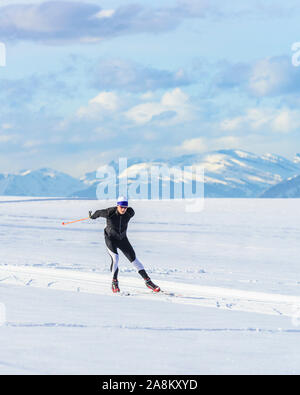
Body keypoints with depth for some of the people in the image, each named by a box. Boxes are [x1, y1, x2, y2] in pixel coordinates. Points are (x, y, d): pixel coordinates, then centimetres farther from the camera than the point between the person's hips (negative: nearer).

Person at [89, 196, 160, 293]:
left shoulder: (130, 213, -16)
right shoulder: (109, 213, -26)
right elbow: (99, 213, -6)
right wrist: (92, 217, 16)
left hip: (123, 239, 3)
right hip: (110, 239, -3)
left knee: (133, 259, 0)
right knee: (115, 258, -22)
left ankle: (148, 281, 2)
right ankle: (114, 283, -3)